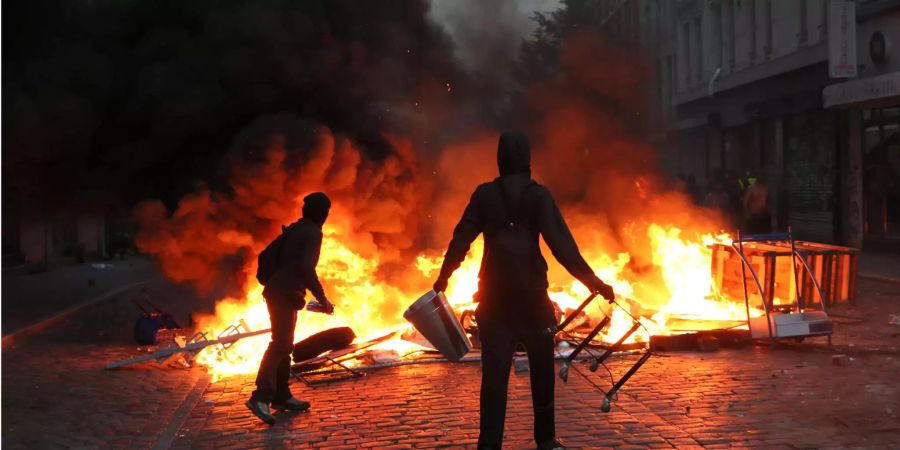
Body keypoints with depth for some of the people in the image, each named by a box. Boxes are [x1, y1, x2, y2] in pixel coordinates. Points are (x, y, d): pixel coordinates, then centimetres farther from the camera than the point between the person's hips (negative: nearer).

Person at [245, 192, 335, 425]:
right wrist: (322, 298, -18)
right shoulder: (313, 233, -9)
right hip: (285, 294, -10)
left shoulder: (294, 230, 17)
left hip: (277, 291, 10)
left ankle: (281, 395, 21)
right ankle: (260, 397, -24)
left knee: (284, 344, 15)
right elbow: (306, 267, -21)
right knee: (280, 344, -16)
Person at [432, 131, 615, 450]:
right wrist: (593, 282, -10)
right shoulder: (538, 195, -5)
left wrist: (443, 278, 15)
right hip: (531, 293, -1)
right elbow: (561, 245, -12)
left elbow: (461, 239, 3)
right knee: (541, 367, 13)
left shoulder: (484, 194, 1)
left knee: (495, 370, 1)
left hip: (495, 294, 1)